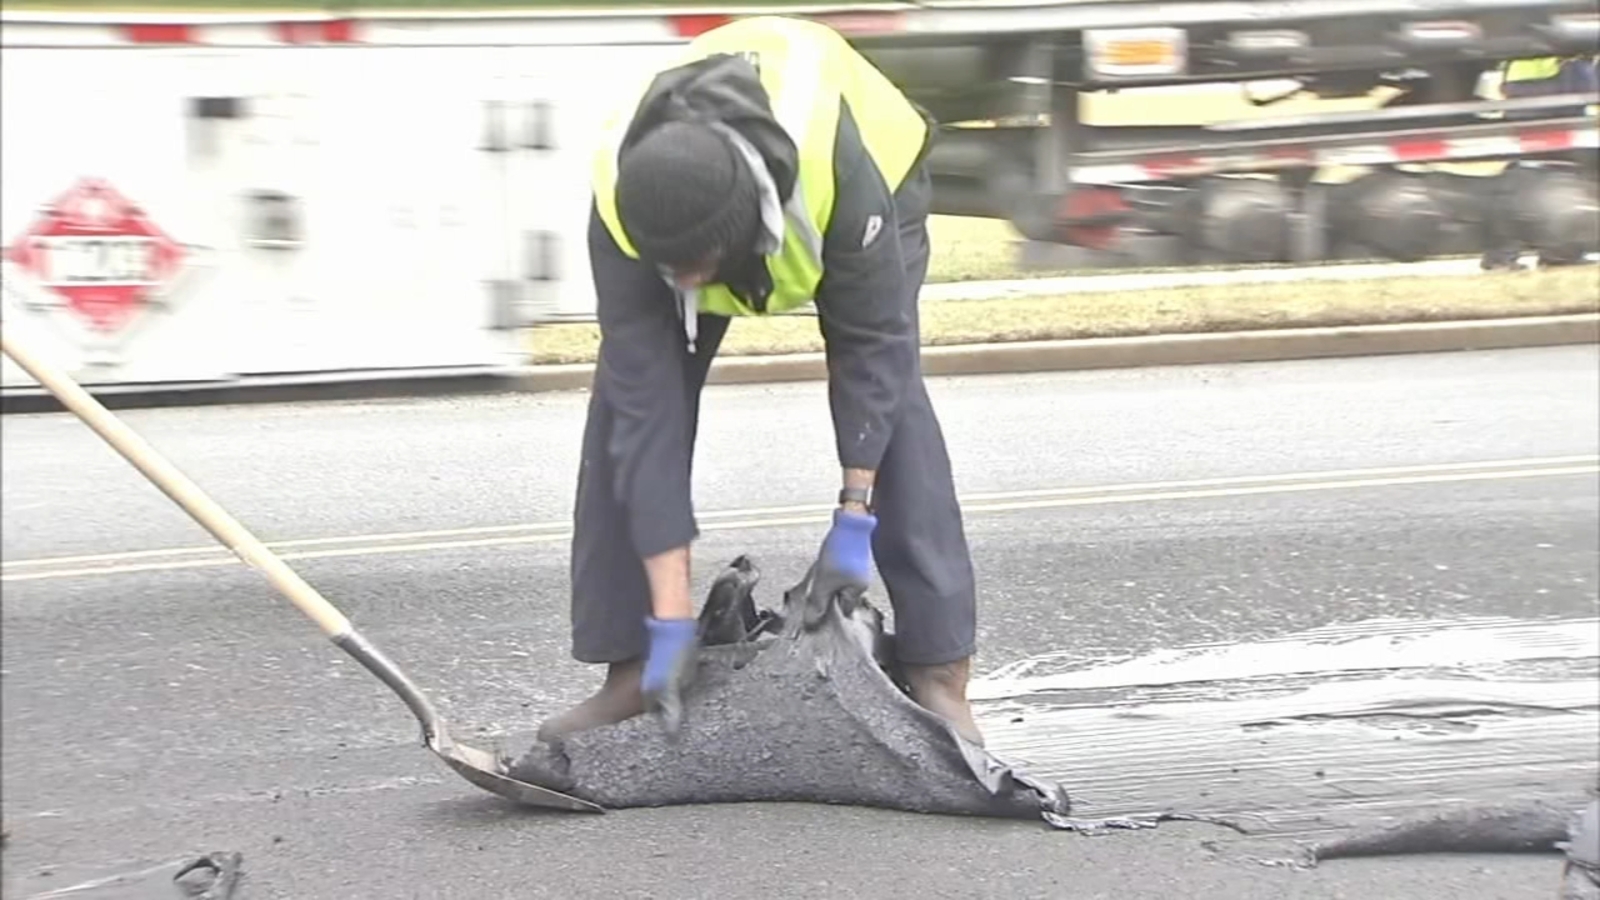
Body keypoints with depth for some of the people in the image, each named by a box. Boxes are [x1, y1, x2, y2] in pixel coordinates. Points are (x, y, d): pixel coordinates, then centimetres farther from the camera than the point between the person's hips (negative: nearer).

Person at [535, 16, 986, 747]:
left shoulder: (838, 168, -45)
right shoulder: (621, 208, -38)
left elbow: (871, 341, -30)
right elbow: (647, 412, -36)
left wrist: (853, 520, -28)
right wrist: (672, 618, -35)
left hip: (875, 166, -2)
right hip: (676, 194, 2)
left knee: (890, 391, -20)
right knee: (627, 403, -13)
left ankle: (940, 672, -14)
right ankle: (629, 670, -6)